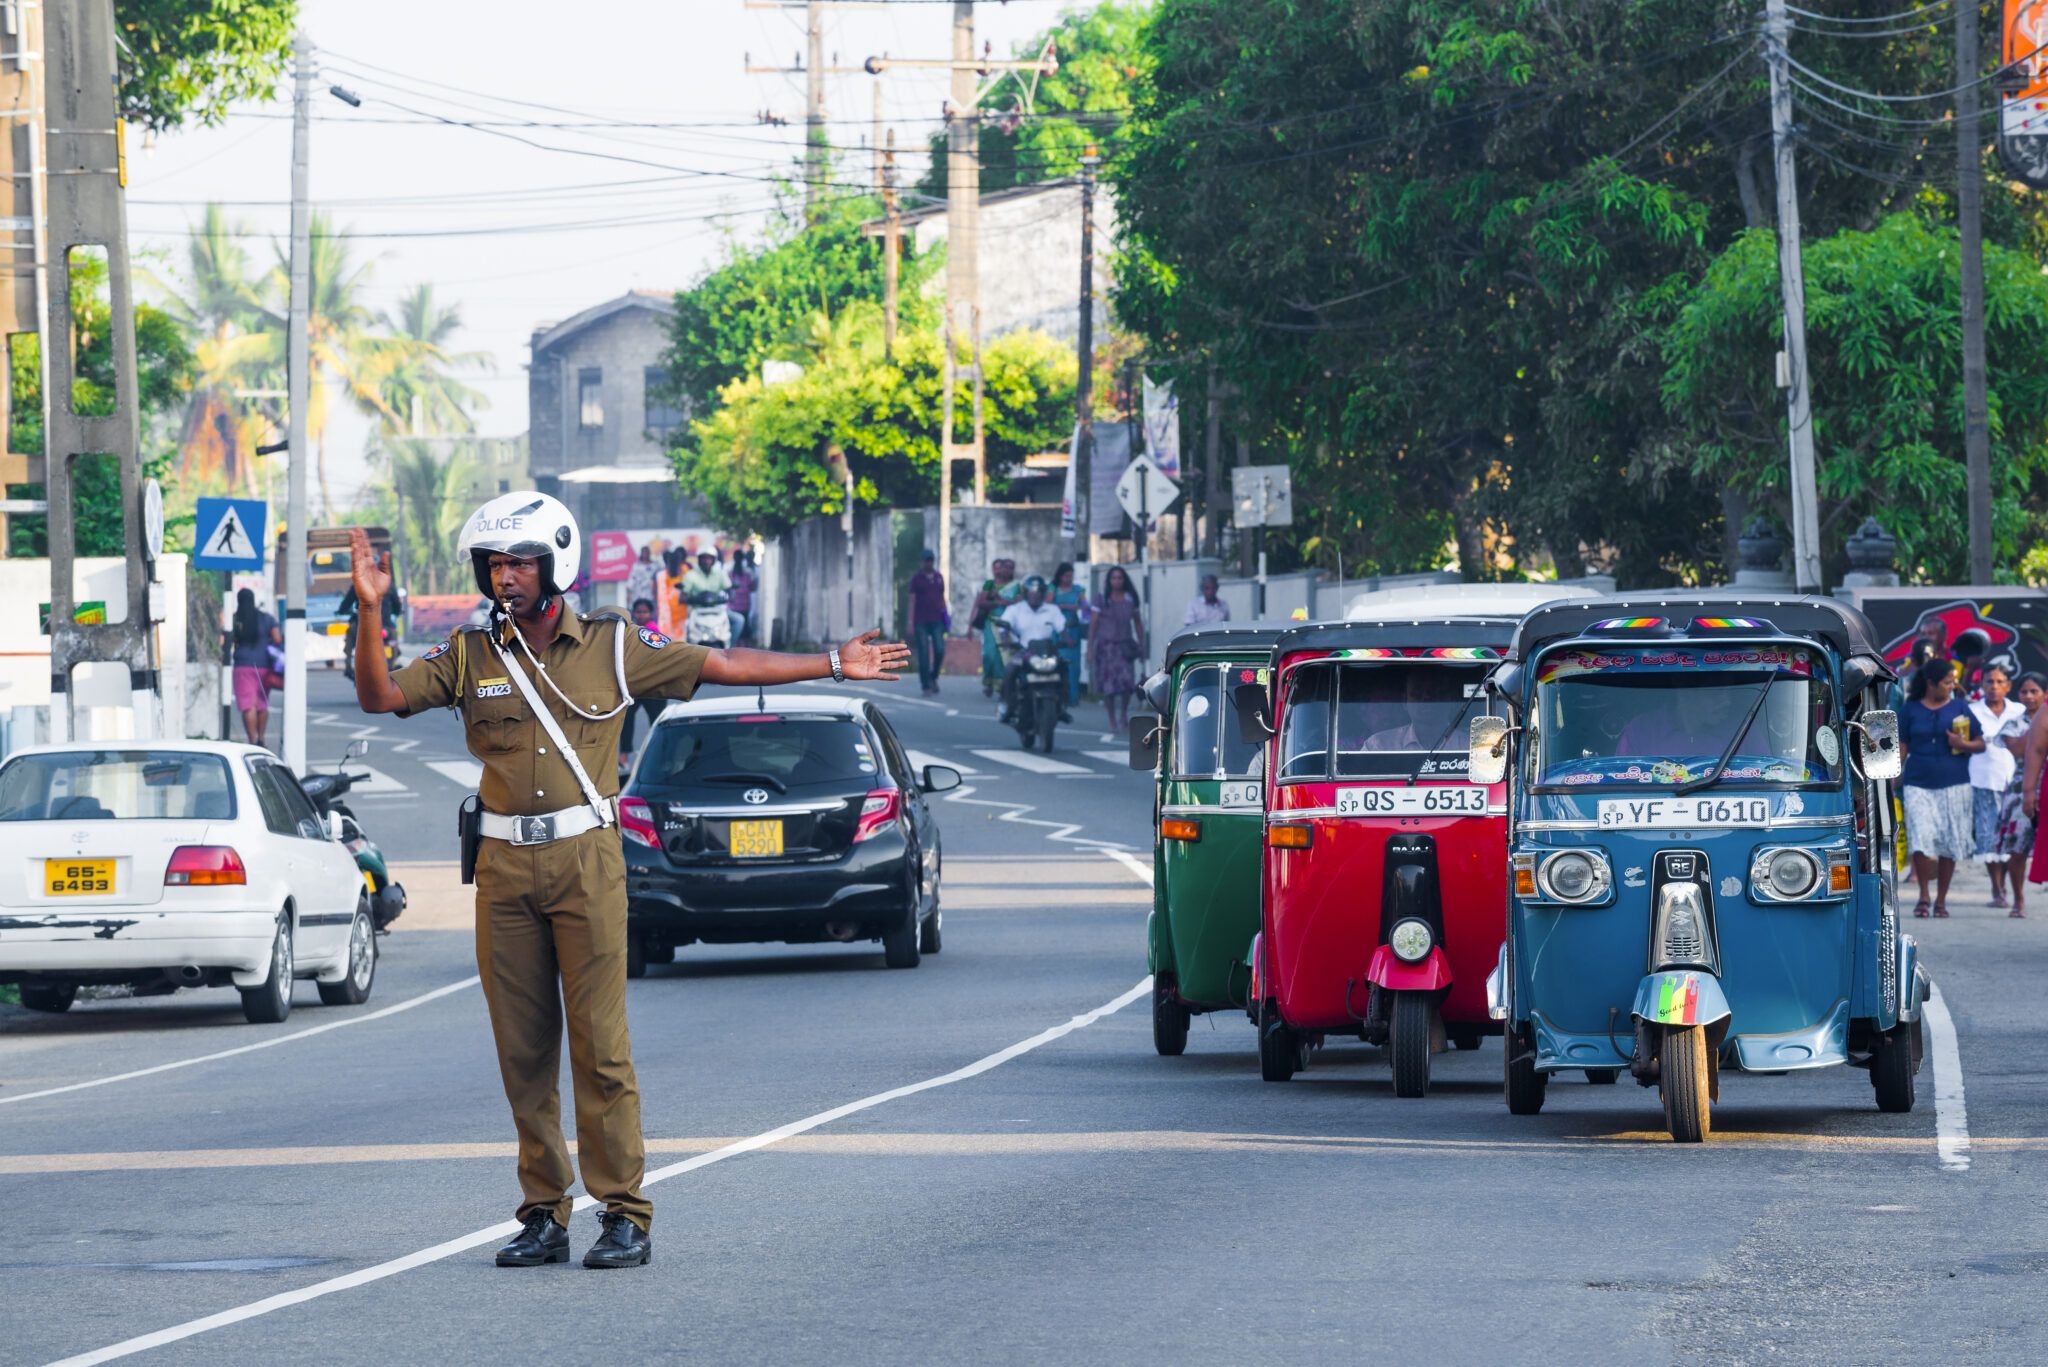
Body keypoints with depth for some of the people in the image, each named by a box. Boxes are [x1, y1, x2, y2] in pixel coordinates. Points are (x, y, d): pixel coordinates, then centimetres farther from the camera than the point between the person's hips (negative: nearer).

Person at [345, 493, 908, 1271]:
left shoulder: (613, 648, 3)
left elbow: (725, 667, 9)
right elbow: (379, 697, -2)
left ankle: (623, 1214, -2)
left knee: (600, 1043, -6)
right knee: (522, 1048, 4)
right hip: (505, 867, 2)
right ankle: (543, 1215, 11)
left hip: (585, 861, -2)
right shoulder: (468, 658, 6)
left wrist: (834, 666, 11)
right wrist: (369, 613, -16)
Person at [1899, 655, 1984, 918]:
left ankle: (1941, 899, 13)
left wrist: (1963, 745, -11)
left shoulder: (1959, 707, 7)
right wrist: (1893, 777, 2)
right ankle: (1923, 895, 4)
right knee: (1920, 840, -12)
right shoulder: (1911, 710, 6)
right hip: (1918, 785, -1)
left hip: (1953, 785, 1)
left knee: (1949, 845, 2)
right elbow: (1901, 746, 9)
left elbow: (1980, 743, 9)